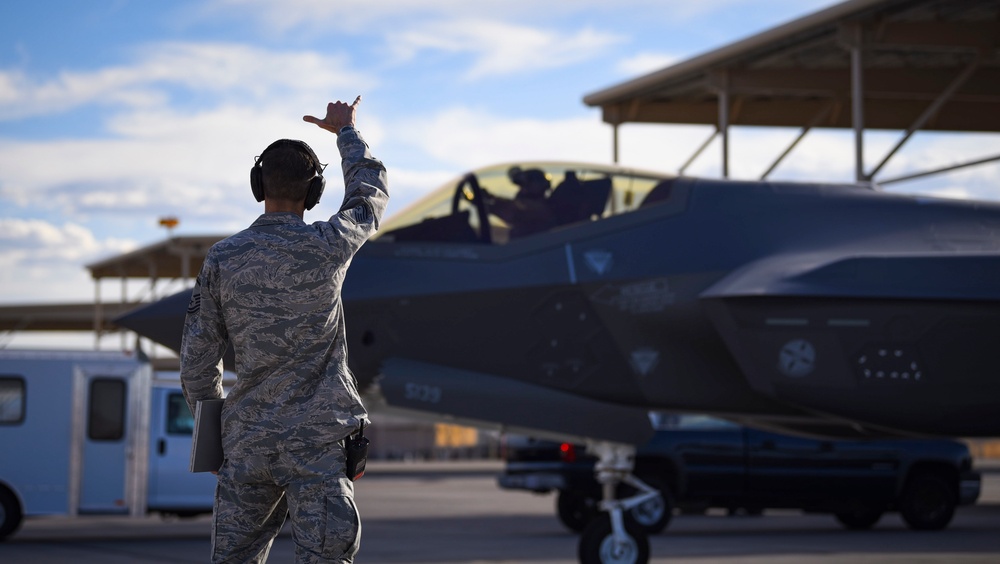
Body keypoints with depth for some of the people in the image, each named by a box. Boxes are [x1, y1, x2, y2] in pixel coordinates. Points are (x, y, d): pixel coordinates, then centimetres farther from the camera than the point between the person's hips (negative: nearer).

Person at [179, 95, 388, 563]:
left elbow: (197, 358, 4)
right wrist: (346, 130, 33)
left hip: (247, 442, 3)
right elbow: (371, 195, 16)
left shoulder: (223, 258, -1)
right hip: (318, 441, -3)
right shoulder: (327, 247, -6)